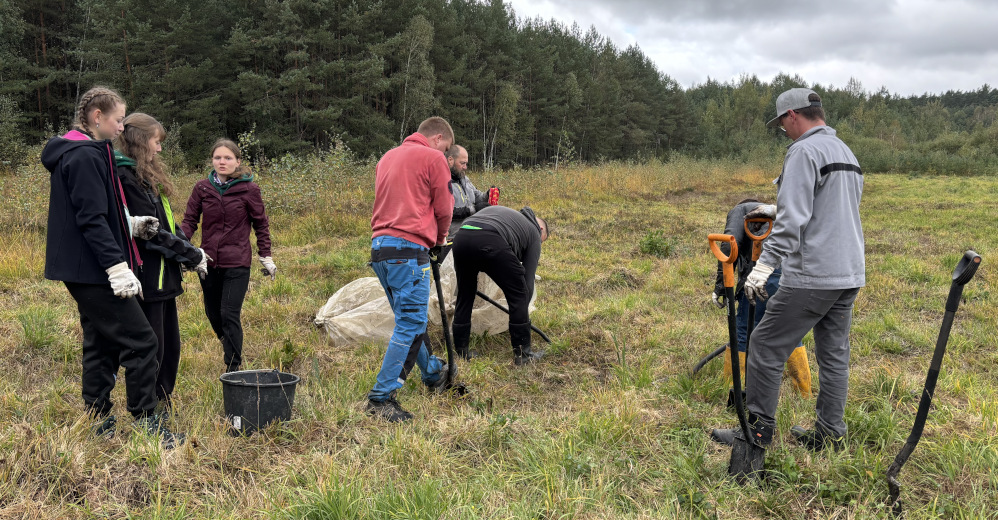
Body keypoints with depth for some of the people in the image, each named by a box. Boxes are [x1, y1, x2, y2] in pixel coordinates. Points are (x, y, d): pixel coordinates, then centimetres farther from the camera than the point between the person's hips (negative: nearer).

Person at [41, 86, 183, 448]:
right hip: (93, 270, -11)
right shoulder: (85, 156, -16)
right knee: (140, 341, -8)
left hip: (83, 270, 11)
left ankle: (99, 421, 23)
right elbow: (91, 220, -22)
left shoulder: (84, 152, 16)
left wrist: (131, 225, 13)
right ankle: (146, 422, -2)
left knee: (102, 343, 15)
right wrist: (118, 266, -25)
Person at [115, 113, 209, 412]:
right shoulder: (126, 175, -14)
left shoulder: (146, 174, 18)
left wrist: (190, 251, 4)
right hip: (147, 275, -10)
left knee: (170, 345, 14)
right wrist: (192, 255, -11)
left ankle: (163, 407, 25)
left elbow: (166, 224, 18)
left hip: (163, 275, 10)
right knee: (150, 348, -3)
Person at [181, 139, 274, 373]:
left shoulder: (248, 189, -4)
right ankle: (229, 347, 42)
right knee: (213, 313, 16)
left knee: (229, 315, -9)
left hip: (237, 263, -4)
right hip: (209, 261, 4)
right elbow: (190, 220, 4)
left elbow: (261, 224, 4)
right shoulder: (202, 188, 3)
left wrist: (266, 257, 4)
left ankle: (233, 367, 2)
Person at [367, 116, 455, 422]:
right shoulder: (433, 158, -1)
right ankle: (381, 397, -7)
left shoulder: (388, 157, 23)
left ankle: (433, 373, 38)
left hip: (379, 247, 9)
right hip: (409, 249, -9)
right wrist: (440, 240, 18)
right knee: (411, 325, -5)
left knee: (411, 319, 21)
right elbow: (444, 209, -2)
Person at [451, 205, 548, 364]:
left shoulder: (499, 209, 42)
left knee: (464, 296, 22)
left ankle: (461, 351, 29)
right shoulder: (534, 233, 26)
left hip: (461, 238, 6)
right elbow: (528, 280, 21)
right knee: (519, 295, 12)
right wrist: (522, 315, 30)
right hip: (491, 243, -5)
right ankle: (522, 354, 16)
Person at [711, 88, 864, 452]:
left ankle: (758, 429, 6)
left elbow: (793, 219, -22)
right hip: (850, 274, 10)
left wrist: (765, 264, -24)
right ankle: (830, 434, 21)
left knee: (766, 347, -1)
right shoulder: (847, 152, 18)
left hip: (813, 275, -10)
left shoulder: (804, 151, -11)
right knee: (834, 354, 14)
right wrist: (772, 210, 28)